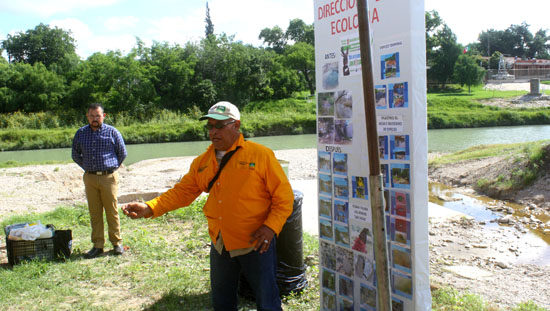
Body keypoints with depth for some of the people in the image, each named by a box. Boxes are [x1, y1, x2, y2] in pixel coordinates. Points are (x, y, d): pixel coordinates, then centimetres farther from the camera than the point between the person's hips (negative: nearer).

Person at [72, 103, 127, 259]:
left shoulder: (112, 132, 1)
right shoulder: (80, 133, 9)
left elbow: (122, 153, 10)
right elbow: (75, 155, 21)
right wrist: (88, 167, 14)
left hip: (109, 177, -3)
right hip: (90, 178, 3)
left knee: (112, 211, 1)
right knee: (94, 213, 5)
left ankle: (117, 243, 12)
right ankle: (97, 245, 13)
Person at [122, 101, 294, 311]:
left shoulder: (260, 155, -11)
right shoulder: (202, 162, 5)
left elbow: (284, 195, -9)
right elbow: (182, 191, 4)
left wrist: (271, 227, -21)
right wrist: (149, 208, -9)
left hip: (256, 244, -5)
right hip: (220, 245, 5)